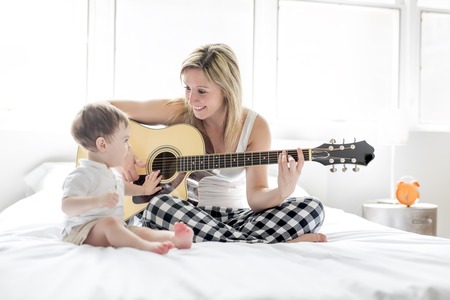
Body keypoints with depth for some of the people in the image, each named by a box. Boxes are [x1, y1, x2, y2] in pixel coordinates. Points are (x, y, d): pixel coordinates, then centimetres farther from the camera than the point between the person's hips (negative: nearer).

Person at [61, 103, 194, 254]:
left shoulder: (111, 173, 18)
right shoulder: (82, 175, -17)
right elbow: (67, 206, -30)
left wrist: (143, 189, 35)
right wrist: (97, 201, -44)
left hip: (112, 230, 9)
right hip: (83, 232, -9)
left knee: (141, 231, -15)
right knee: (110, 222, -38)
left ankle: (175, 238, -40)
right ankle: (146, 246, -55)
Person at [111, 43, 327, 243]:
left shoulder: (255, 127, -5)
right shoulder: (177, 112, -6)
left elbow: (255, 196, -9)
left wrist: (282, 192, -30)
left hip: (237, 216, 0)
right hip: (189, 214, 1)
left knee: (311, 208, -19)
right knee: (159, 205, -36)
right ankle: (279, 245, -29)